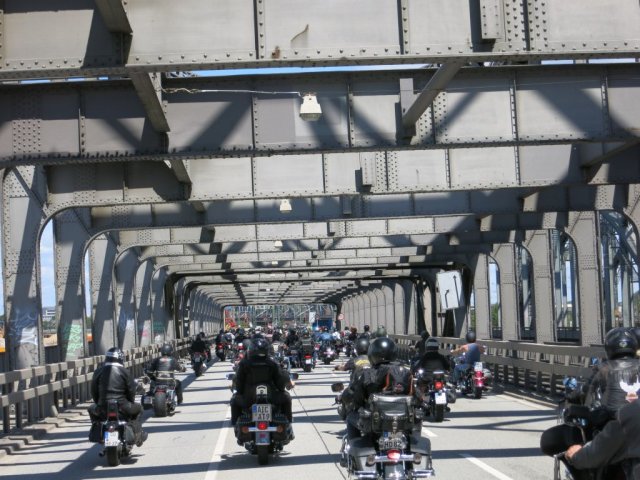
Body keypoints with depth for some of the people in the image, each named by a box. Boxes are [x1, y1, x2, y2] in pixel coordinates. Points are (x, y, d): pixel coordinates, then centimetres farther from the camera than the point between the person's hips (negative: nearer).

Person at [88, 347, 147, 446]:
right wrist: (130, 403, 19)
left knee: (91, 409, 34)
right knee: (138, 408, 28)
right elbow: (131, 391, 0)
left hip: (103, 409, 1)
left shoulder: (98, 372, 3)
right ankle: (137, 433, 21)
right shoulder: (125, 372, -2)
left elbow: (94, 391, 7)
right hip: (122, 407, -1)